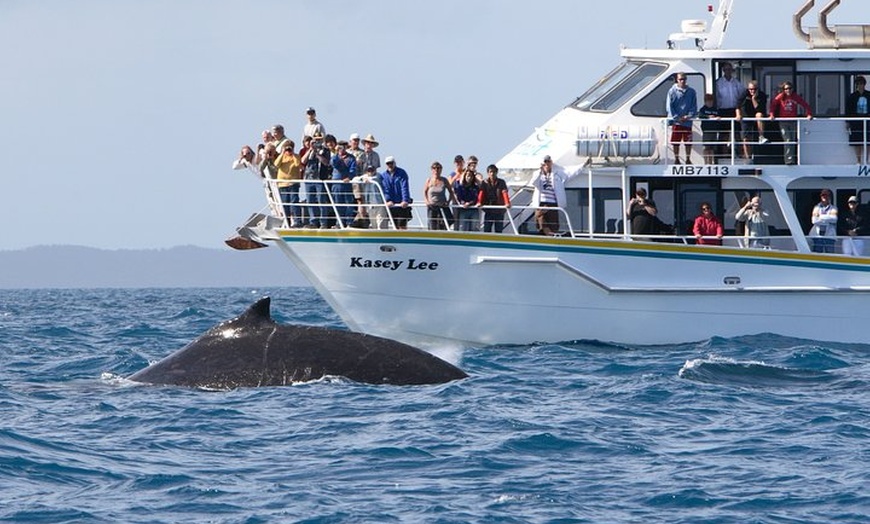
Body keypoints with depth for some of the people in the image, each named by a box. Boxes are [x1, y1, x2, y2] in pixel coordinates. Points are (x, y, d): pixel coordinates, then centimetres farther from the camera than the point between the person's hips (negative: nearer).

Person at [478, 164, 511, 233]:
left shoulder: (501, 182, 0)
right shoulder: (484, 183, 3)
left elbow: (504, 193, -14)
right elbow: (481, 193, -10)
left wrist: (507, 203, -32)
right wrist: (479, 202, -29)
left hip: (499, 211, -1)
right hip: (488, 211, 1)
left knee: (498, 231, 4)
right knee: (487, 230, -1)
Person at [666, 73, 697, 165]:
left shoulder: (691, 91, 5)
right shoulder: (672, 91, 1)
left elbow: (694, 106, 7)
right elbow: (669, 107, -1)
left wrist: (689, 116, -10)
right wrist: (677, 118, -11)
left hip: (687, 122, 1)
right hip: (676, 122, -1)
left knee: (688, 142, 4)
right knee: (675, 142, 2)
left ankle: (688, 159, 13)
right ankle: (676, 159, 11)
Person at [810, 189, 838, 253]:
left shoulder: (833, 208, 13)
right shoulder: (817, 207, 16)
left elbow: (833, 219, -6)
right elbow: (814, 220, 1)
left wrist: (820, 217, -5)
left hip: (829, 235, -1)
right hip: (817, 234, 1)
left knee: (829, 252, -10)